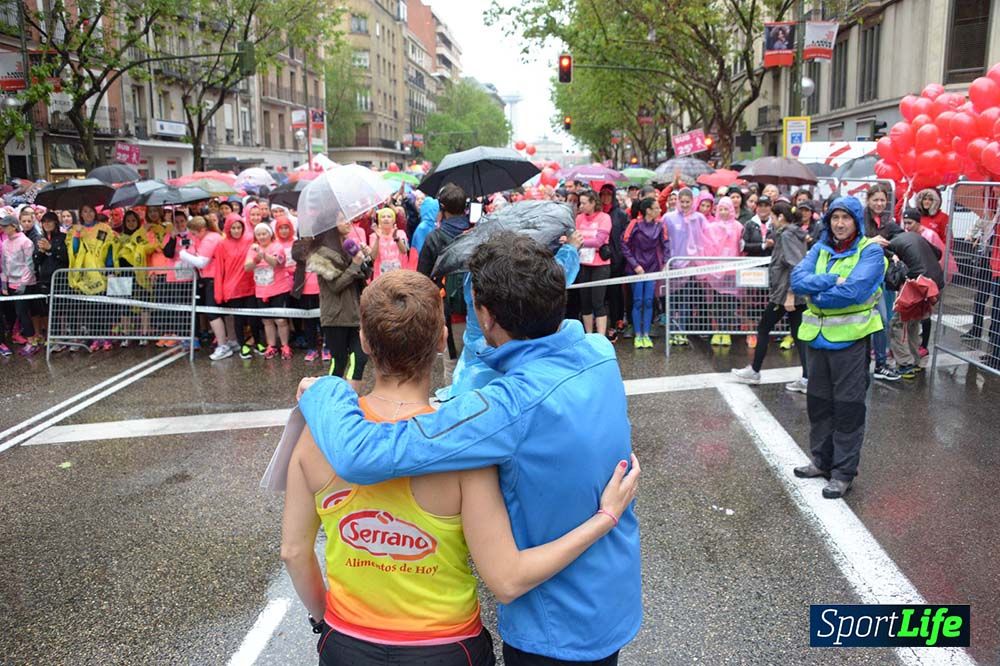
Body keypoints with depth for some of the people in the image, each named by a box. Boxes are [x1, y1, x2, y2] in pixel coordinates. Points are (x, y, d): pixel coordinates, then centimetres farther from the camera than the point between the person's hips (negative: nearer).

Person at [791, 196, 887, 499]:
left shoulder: (870, 251, -7)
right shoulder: (820, 248, 8)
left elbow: (853, 290, -22)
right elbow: (798, 279, -6)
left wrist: (816, 294, -10)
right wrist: (832, 281, -19)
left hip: (851, 338, -6)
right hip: (817, 336, 6)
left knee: (848, 406, 3)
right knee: (818, 402, 15)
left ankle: (844, 472, 13)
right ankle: (822, 460, 31)